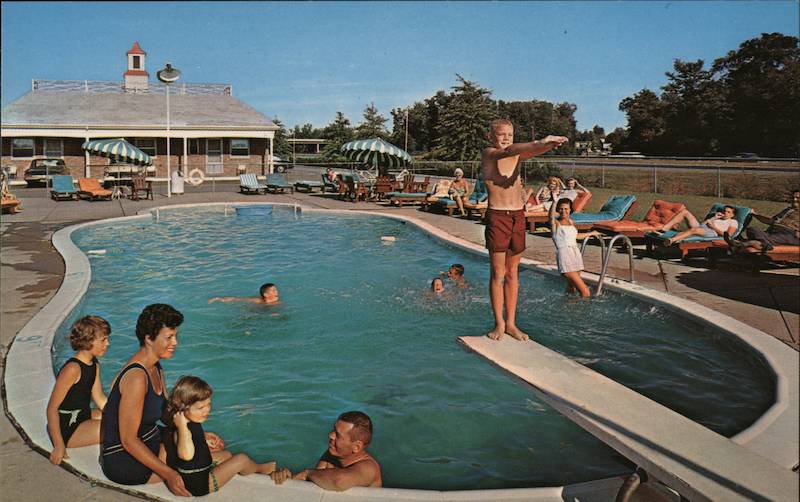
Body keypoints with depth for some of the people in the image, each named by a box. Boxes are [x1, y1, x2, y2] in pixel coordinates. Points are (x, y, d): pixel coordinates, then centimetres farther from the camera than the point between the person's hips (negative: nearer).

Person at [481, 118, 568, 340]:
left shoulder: (517, 155, 8)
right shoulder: (488, 154, -4)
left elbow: (533, 151, -15)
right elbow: (508, 151, -25)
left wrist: (550, 145, -39)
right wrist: (539, 142, -41)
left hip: (518, 216, 4)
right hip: (497, 216, -4)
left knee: (513, 272, 9)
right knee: (498, 273, 0)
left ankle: (511, 323, 15)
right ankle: (499, 324, 9)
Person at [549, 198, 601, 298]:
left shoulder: (571, 222, 18)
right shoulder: (556, 223, 0)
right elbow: (551, 215, -23)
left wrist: (592, 233, 48)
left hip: (576, 255, 7)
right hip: (564, 256, -7)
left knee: (572, 290, 8)